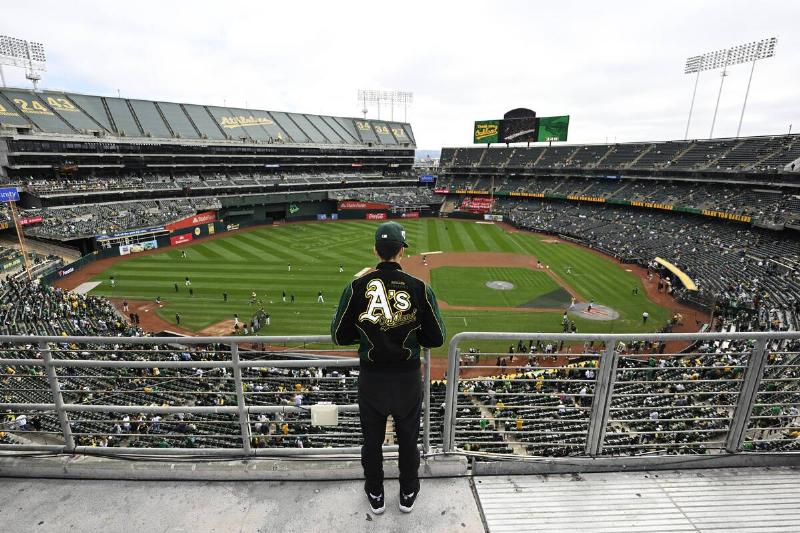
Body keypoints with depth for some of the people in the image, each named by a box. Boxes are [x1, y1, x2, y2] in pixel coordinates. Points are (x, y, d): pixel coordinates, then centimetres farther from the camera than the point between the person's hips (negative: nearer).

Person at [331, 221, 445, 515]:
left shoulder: (357, 286, -11)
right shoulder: (419, 287, -12)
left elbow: (340, 335, -4)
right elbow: (436, 338, -6)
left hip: (371, 378, 1)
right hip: (408, 377, 0)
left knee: (372, 440, 22)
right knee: (408, 438, 23)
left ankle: (375, 496, 44)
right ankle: (408, 494, 45)